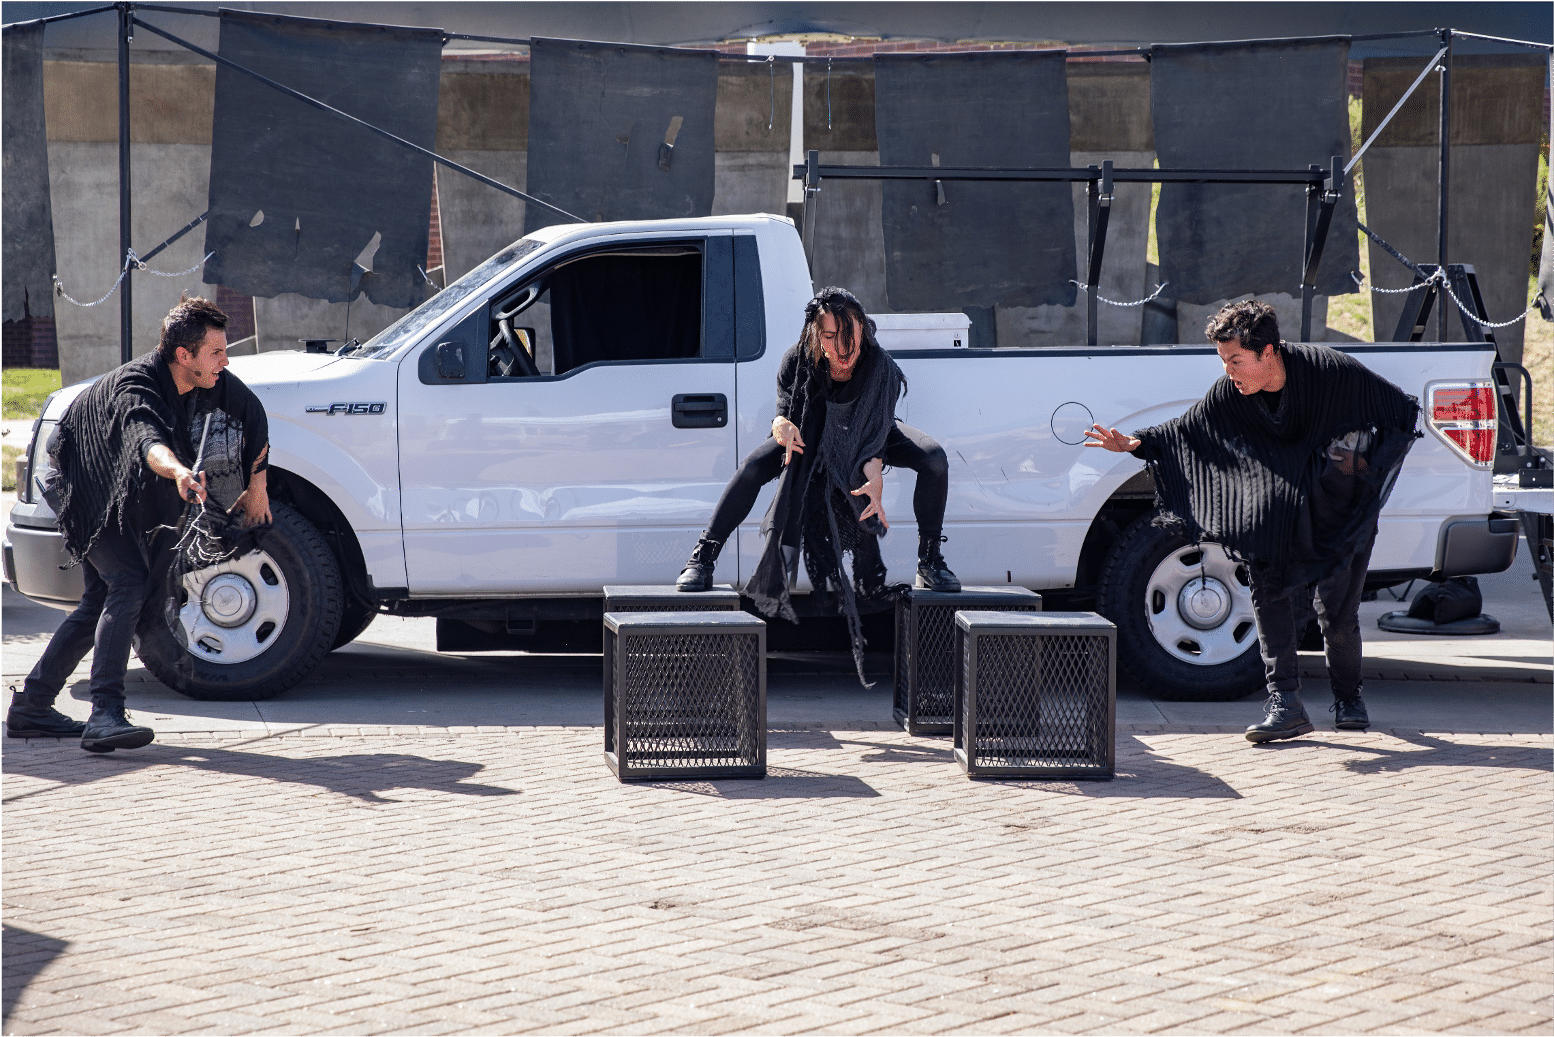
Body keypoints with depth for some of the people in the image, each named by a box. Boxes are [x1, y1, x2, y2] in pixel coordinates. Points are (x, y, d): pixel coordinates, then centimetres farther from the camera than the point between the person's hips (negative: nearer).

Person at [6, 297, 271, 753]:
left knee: (101, 602, 11)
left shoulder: (213, 384, -12)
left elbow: (254, 415, 7)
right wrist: (179, 473, -75)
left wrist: (257, 486, 6)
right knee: (129, 584, -24)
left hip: (129, 498, 8)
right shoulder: (134, 387, -34)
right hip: (87, 489, -8)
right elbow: (149, 443, -55)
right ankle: (105, 715, -31)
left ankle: (31, 707, 22)